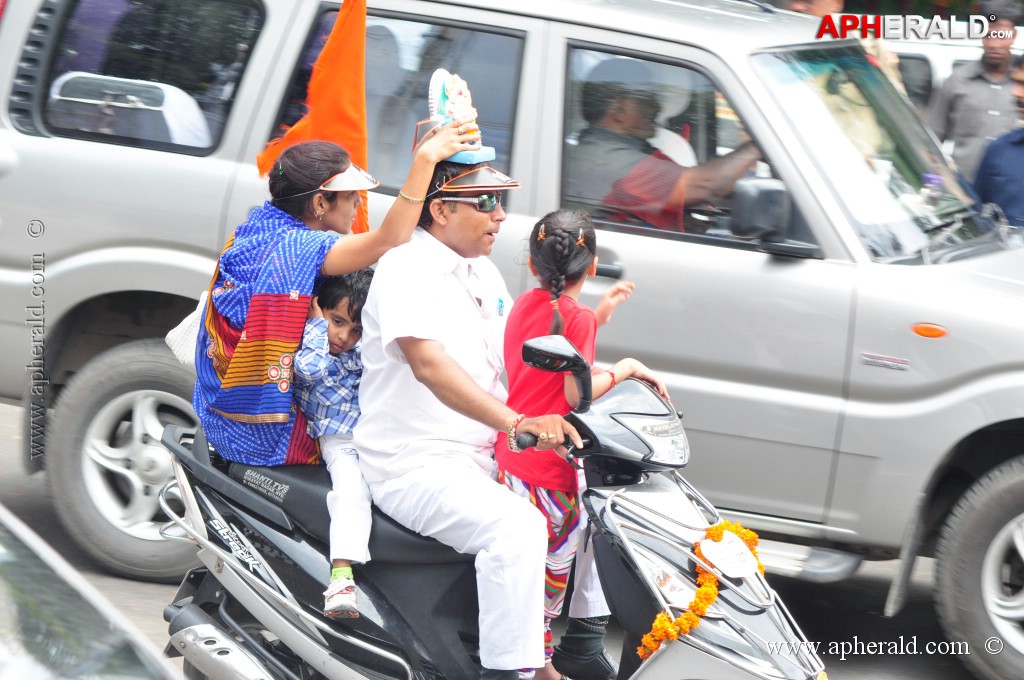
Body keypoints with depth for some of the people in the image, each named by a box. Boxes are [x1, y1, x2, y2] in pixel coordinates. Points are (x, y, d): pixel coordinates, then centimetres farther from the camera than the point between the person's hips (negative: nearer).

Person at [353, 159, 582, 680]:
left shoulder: (480, 272, 16)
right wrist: (516, 422, -41)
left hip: (484, 456, 9)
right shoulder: (407, 269, -14)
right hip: (414, 465, -9)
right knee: (517, 527, -31)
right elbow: (429, 363, -30)